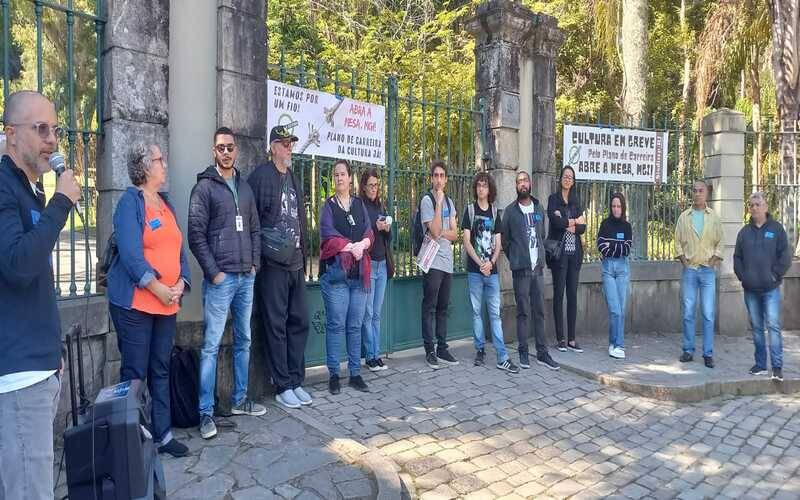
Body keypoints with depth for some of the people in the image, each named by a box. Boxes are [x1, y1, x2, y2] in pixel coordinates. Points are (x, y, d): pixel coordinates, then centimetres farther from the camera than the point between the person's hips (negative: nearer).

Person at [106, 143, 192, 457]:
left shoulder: (166, 204, 15)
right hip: (135, 302, -7)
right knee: (135, 373, 1)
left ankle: (162, 434, 23)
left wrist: (180, 284, -1)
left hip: (168, 304, 7)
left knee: (161, 372, 13)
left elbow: (178, 249, 14)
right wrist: (158, 289, -17)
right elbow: (130, 253, -18)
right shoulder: (130, 201, -8)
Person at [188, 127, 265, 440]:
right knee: (211, 345, -3)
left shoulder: (245, 188, 14)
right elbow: (196, 235, -9)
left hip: (246, 278, 6)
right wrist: (213, 272, -13)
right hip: (220, 279, -6)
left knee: (243, 341, 13)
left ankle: (239, 400, 26)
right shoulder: (204, 187, -4)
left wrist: (255, 263, 6)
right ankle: (206, 412, 5)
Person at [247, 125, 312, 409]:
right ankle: (282, 386, 12)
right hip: (272, 264, -7)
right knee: (276, 326, 1)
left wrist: (303, 256, 16)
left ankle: (296, 381, 22)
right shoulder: (261, 176, -5)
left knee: (299, 322, 10)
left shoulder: (293, 179, 17)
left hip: (295, 264, 7)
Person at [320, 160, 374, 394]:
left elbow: (369, 234, 7)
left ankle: (355, 374, 15)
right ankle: (333, 375, 7)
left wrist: (360, 245, -12)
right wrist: (352, 247, -13)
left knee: (355, 325, 7)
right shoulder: (328, 206, 6)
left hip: (359, 272, 3)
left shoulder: (360, 205, 17)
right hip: (335, 270, -3)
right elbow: (328, 236, -7)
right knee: (336, 324, -3)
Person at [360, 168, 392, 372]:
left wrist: (387, 229, -2)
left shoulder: (380, 206, 15)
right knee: (368, 314, -2)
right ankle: (370, 357, 7)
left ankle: (376, 355, 15)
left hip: (382, 264, 6)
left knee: (377, 314, 9)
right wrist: (376, 227, -17)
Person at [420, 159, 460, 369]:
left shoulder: (449, 201, 16)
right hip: (433, 262, -7)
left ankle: (442, 349, 18)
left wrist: (441, 233, -10)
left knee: (443, 307, 11)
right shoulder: (427, 200, -5)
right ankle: (430, 351, 4)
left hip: (447, 261, 7)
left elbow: (454, 234, 10)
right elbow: (435, 230, -17)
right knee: (430, 307, -2)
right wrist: (439, 202, -15)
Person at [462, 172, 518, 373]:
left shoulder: (494, 212, 11)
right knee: (476, 311, 5)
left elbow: (497, 243, 7)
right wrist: (480, 264, -11)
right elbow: (466, 241, -4)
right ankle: (480, 350, 17)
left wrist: (491, 262, -10)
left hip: (492, 270, 2)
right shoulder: (470, 210, 3)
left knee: (495, 313, 0)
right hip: (474, 270, -2)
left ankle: (502, 358, -1)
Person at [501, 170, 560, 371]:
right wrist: (514, 259, 4)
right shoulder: (510, 210, -1)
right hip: (521, 269, -4)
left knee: (539, 311, 6)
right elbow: (504, 239, 4)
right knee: (523, 312, 0)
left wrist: (541, 256, 12)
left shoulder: (539, 208, 12)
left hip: (538, 267, 4)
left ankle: (542, 353, 12)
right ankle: (523, 352, 10)